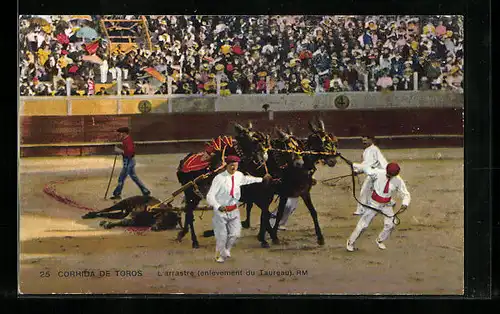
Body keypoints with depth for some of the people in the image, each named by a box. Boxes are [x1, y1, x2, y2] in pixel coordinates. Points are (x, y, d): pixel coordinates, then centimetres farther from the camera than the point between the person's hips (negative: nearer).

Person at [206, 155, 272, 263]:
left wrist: (262, 179, 35)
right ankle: (221, 255, 31)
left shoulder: (239, 175, 0)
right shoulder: (219, 178, -20)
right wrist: (218, 207, -40)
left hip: (234, 210, 5)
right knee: (221, 236, 2)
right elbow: (210, 196, -24)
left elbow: (246, 179, 26)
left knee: (235, 234, 0)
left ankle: (226, 250, 31)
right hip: (221, 211, -5)